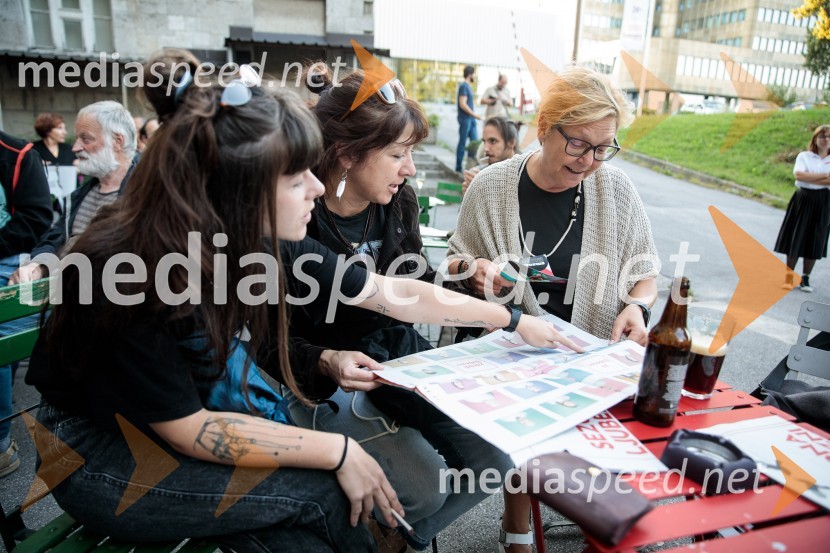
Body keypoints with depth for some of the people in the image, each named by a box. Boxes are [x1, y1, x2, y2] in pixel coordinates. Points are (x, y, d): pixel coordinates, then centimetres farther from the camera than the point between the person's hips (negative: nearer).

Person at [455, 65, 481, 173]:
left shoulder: (468, 86, 16)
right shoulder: (463, 86, -12)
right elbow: (462, 104, -19)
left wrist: (474, 115, 13)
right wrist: (474, 114, -13)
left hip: (471, 119, 9)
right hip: (465, 118, -9)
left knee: (475, 142, 8)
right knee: (462, 143, -3)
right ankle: (458, 168, 5)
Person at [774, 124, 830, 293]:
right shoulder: (804, 156, 2)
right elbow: (798, 174, -16)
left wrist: (809, 178, -15)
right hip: (803, 200, -1)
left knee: (814, 241, 4)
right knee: (795, 239, -2)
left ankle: (805, 278, 14)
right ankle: (788, 277, 6)